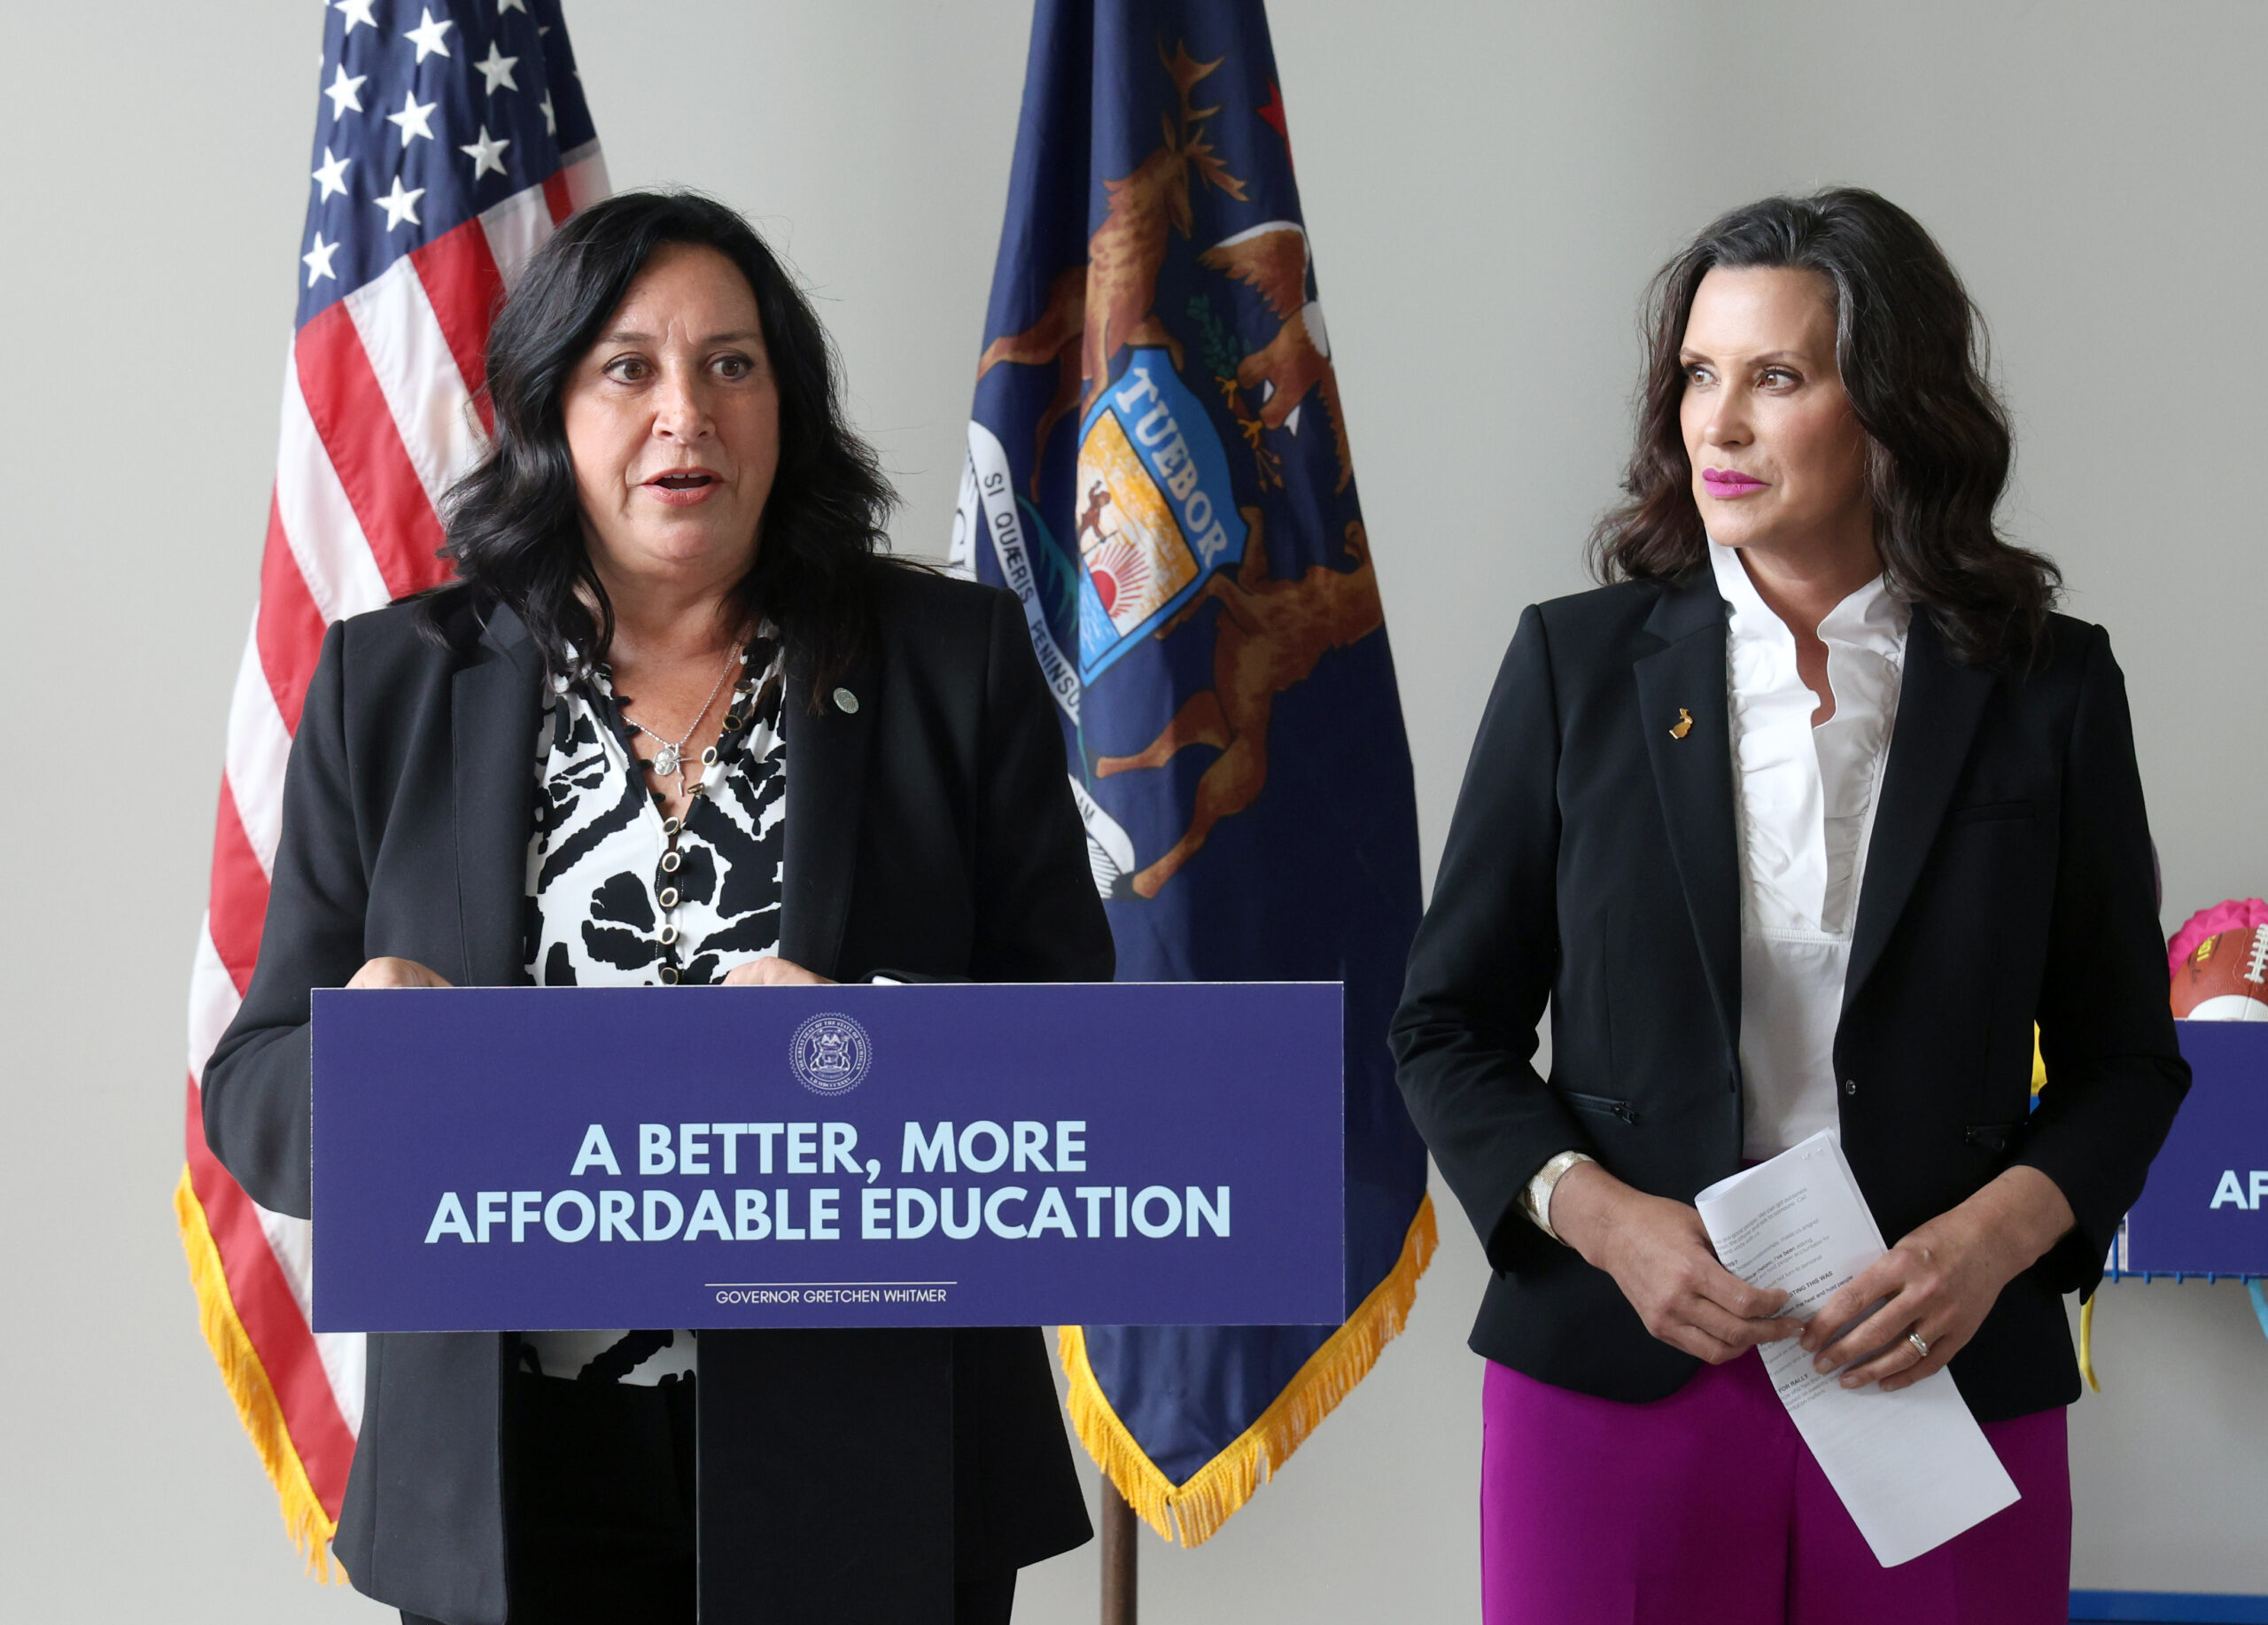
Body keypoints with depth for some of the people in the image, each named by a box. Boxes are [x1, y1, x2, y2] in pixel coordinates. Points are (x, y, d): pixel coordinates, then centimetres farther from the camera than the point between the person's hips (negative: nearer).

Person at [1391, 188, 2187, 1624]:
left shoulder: (2047, 687, 2)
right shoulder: (1578, 662, 3)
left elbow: (2126, 1056, 8)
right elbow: (1450, 1026, 6)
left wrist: (2001, 1233, -10)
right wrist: (1597, 1216, -10)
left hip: (1945, 1383, 0)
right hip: (1619, 1385, 0)